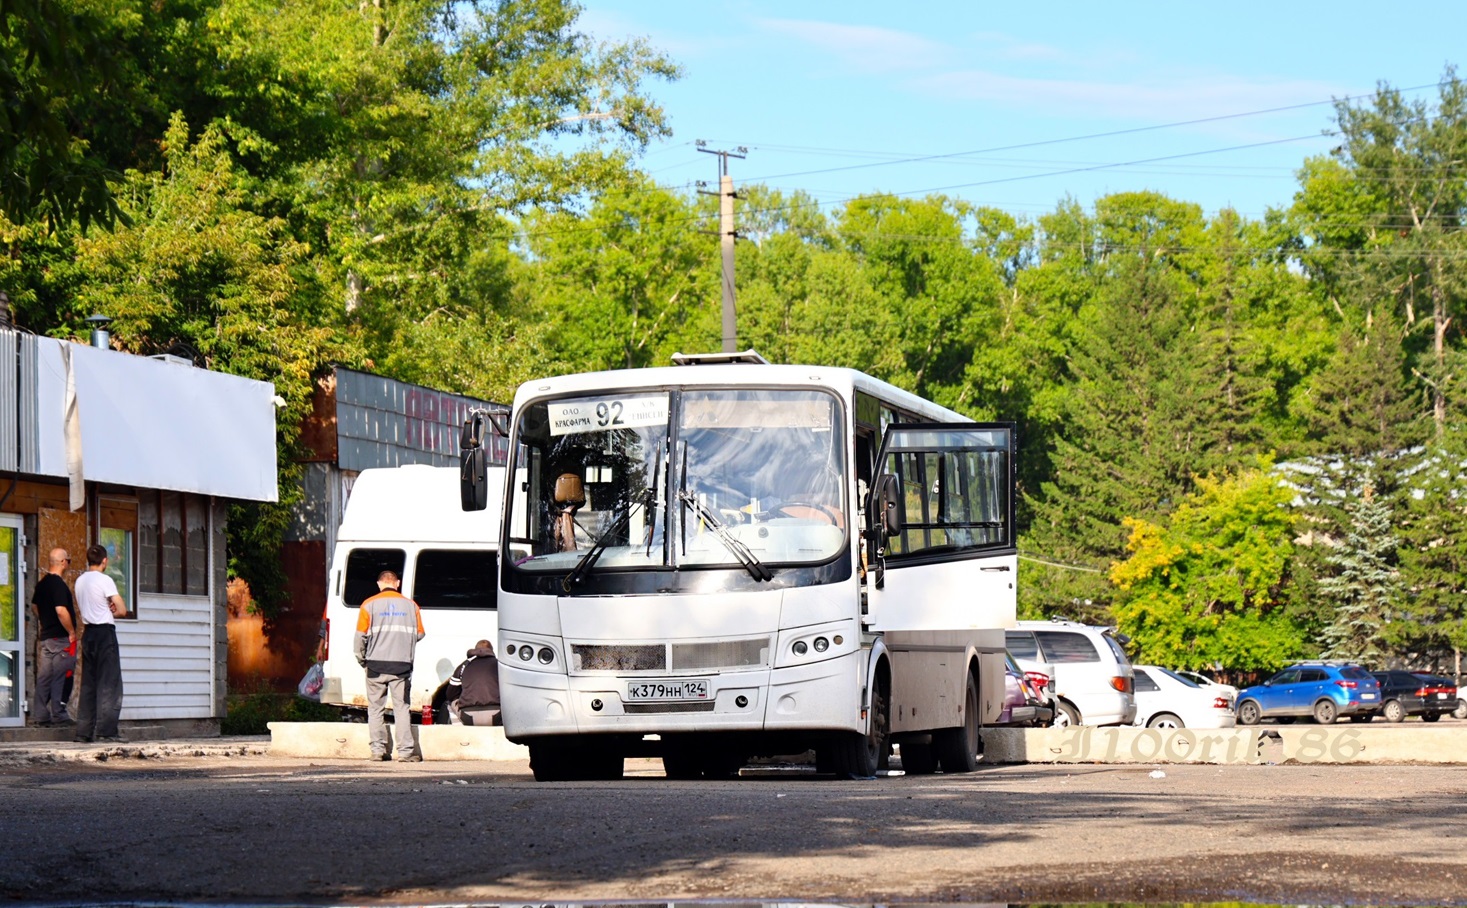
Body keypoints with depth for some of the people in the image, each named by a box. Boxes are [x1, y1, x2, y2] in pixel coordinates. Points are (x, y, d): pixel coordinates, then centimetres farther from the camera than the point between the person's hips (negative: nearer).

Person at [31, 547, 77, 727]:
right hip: (61, 637, -9)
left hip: (45, 636, 9)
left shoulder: (42, 583, 11)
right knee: (60, 676, -5)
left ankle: (42, 715, 8)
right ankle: (59, 714, -5)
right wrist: (72, 632, -15)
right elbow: (61, 611, -25)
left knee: (44, 676, 8)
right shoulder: (58, 584, -16)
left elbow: (35, 605, 23)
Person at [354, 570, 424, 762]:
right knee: (402, 708, 3)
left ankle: (378, 750, 6)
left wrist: (361, 658, 12)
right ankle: (405, 751, -2)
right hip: (402, 664, 1)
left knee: (376, 708, 9)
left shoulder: (370, 605, -1)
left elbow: (361, 635, -2)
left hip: (376, 665, -1)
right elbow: (419, 634, 9)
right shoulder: (410, 605, 4)